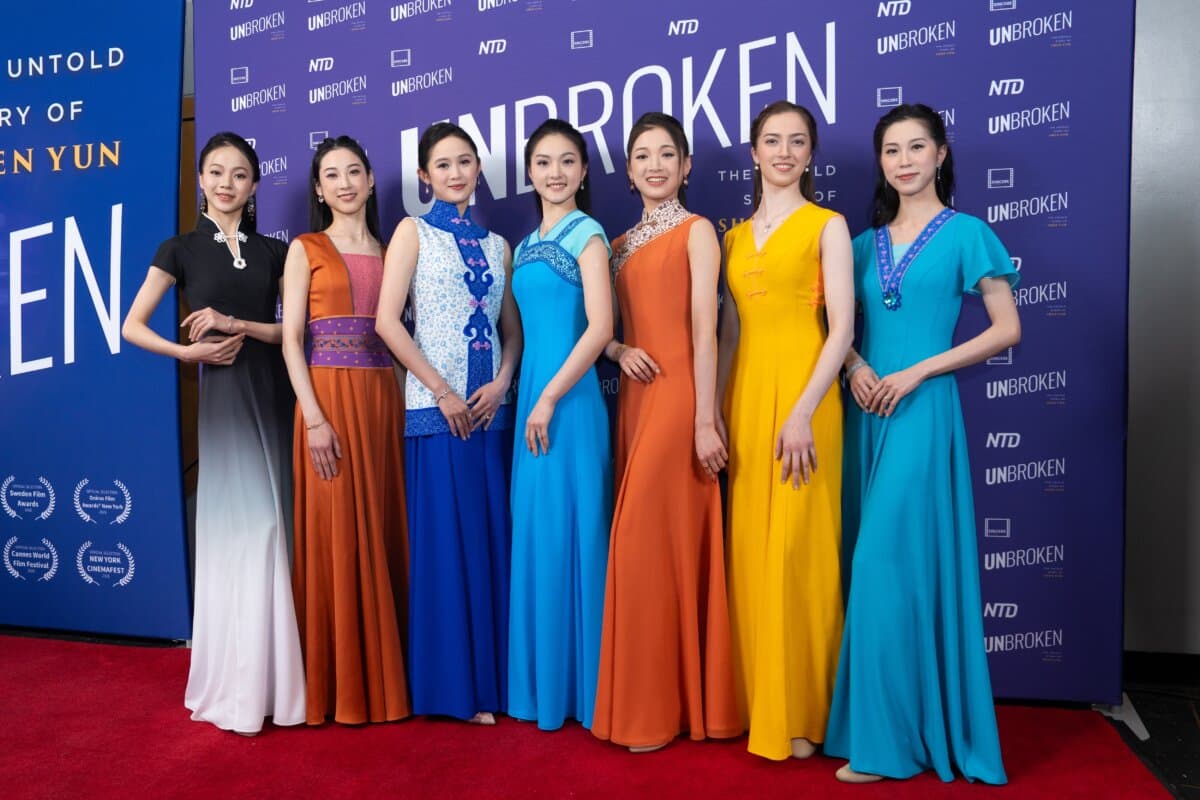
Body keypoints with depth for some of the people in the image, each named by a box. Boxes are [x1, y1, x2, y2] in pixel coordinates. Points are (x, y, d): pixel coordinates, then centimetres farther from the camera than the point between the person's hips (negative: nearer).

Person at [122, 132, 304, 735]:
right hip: (222, 397, -3)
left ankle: (271, 677, 15)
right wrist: (189, 351, -10)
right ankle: (236, 687, 9)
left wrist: (240, 325, -8)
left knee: (272, 527, 3)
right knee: (239, 528, -4)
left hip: (273, 396, 3)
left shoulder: (273, 251, 11)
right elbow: (132, 327, 2)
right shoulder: (181, 249, 5)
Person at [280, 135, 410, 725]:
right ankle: (338, 686, 12)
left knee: (383, 534, 6)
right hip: (329, 396, -3)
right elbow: (290, 339, -3)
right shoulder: (306, 249, 5)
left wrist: (408, 403, -1)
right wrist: (314, 418, -13)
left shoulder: (390, 251, 15)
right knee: (334, 535, -1)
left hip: (383, 400, 4)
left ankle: (382, 678, 19)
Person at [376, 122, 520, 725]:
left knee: (490, 537, 6)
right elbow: (388, 322, -6)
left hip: (490, 409, 4)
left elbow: (512, 327, 14)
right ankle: (449, 683, 11)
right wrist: (442, 391, -10)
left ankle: (490, 679, 17)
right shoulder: (413, 232, 4)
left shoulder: (496, 245, 16)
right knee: (443, 541, -2)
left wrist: (500, 383, -5)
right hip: (434, 407, -4)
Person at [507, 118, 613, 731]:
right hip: (532, 393, 8)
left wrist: (550, 398, -16)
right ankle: (542, 682, 23)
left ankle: (578, 687, 12)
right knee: (535, 533, 10)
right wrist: (527, 396, 9)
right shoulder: (527, 244, 17)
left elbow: (600, 327, -14)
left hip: (569, 397, -8)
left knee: (569, 532, -2)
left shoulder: (587, 234, -5)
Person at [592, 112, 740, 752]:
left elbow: (704, 329, -10)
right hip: (634, 398, 6)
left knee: (648, 539, -8)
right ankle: (655, 698, 20)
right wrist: (619, 351, -5)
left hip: (678, 396, -6)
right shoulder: (620, 244, 18)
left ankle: (655, 709, 5)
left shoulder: (696, 231, 0)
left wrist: (705, 418, -16)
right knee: (642, 542, 7)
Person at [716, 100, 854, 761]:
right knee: (751, 551, 7)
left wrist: (802, 412, -18)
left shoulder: (827, 225, 1)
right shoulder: (735, 236, 16)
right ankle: (760, 703, 21)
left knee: (796, 549, -3)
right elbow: (730, 331, 14)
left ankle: (800, 713, 12)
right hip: (746, 397, 5)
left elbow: (842, 328, -8)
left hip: (801, 395, -5)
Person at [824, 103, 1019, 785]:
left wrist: (916, 372, -10)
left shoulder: (966, 234, 1)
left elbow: (1007, 329, -2)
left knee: (890, 561, -10)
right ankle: (895, 721, 20)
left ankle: (887, 736, 2)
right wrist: (856, 366, -3)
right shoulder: (867, 242, 15)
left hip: (921, 410, -5)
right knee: (875, 561, 6)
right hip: (868, 411, 5)